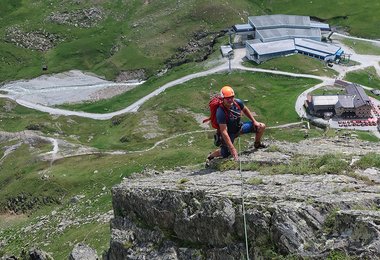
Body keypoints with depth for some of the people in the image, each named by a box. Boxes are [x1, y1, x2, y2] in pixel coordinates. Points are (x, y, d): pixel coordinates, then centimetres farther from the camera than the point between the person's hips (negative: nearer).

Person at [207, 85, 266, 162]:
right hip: (229, 133, -6)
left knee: (261, 126, 1)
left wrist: (254, 121, 9)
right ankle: (211, 156, 24)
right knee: (225, 154, -10)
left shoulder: (237, 102, -19)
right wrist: (232, 148, -36)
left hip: (239, 127, 6)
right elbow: (224, 132, -35)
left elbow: (245, 110, 7)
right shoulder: (220, 112, -36)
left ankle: (257, 144, 31)